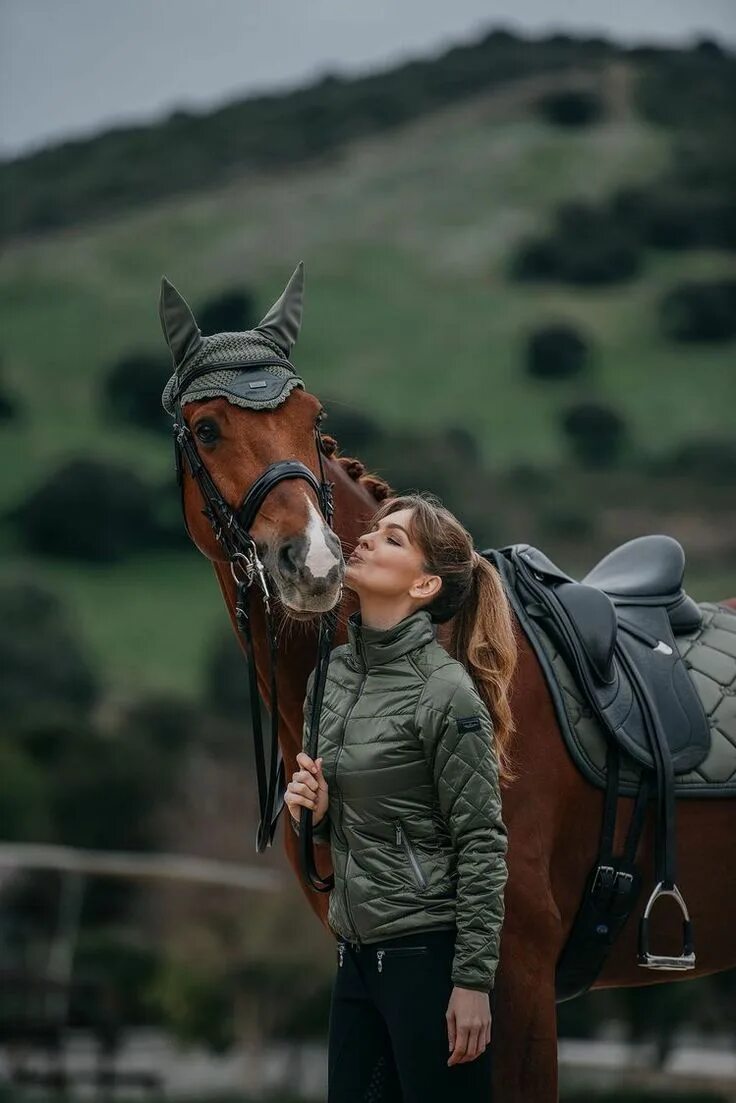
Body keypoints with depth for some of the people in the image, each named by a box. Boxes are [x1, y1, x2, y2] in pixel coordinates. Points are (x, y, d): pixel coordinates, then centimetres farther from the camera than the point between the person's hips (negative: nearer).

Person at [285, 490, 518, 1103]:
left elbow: (481, 846, -14)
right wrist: (313, 808, -2)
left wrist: (474, 981, -16)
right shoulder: (332, 673, 8)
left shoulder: (446, 693, -14)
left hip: (429, 953, -7)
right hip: (358, 952, 7)